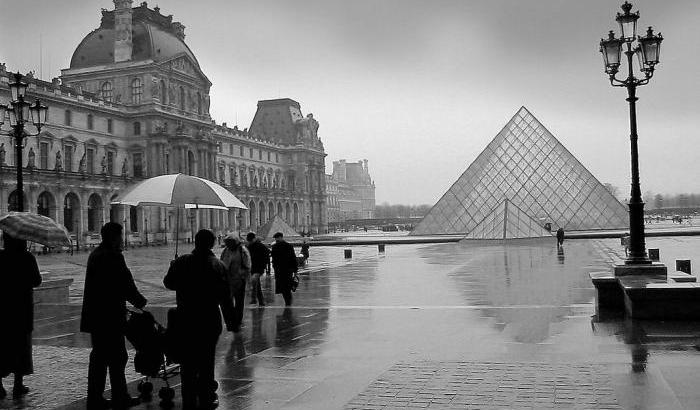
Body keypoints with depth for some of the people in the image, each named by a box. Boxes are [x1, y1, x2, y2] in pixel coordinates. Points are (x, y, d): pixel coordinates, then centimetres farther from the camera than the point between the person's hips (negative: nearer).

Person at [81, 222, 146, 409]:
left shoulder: (95, 254, 12)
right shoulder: (113, 256, -16)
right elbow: (126, 285, -15)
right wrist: (140, 301, 0)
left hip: (95, 316, 9)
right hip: (110, 316, -9)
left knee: (99, 357, 15)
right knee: (116, 358, 0)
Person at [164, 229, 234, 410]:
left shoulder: (182, 262, -5)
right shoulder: (218, 266, -7)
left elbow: (168, 283, 7)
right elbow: (225, 297, -7)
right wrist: (230, 321, 0)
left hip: (185, 319, 1)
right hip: (210, 319, -1)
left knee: (187, 362, 11)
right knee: (206, 361, 10)